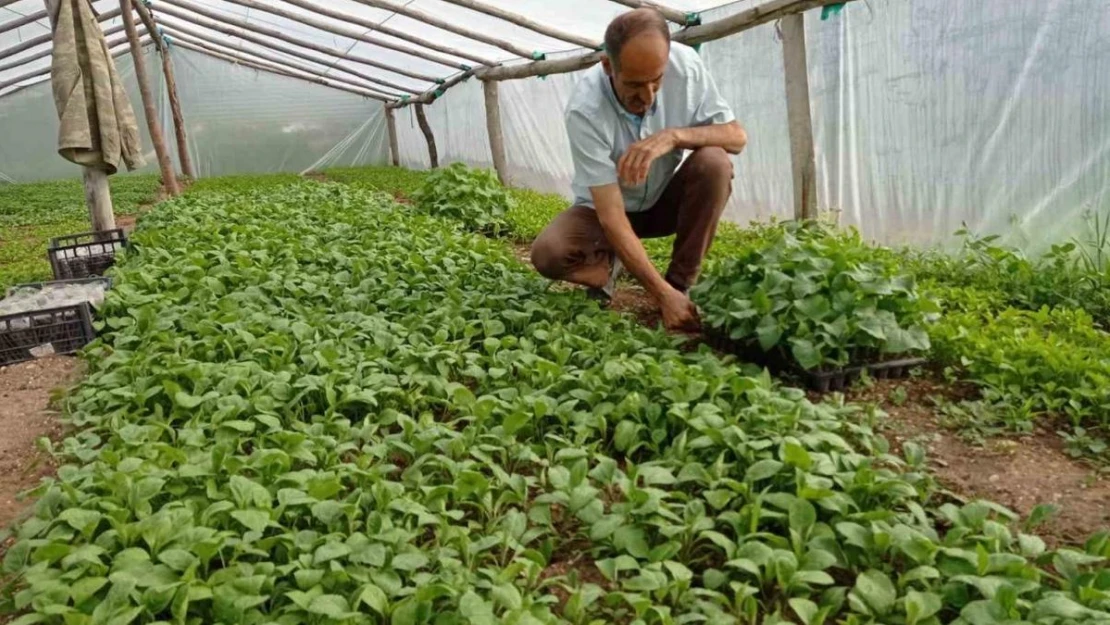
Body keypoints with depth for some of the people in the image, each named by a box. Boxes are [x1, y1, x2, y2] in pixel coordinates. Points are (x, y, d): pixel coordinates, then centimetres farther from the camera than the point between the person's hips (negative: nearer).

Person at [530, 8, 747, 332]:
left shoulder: (685, 63, -22)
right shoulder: (585, 110, -31)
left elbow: (737, 136, -16)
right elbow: (612, 218, -33)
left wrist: (673, 136, -36)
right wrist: (662, 294, -39)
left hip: (665, 199, 3)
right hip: (606, 207, -2)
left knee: (714, 163, -28)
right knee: (547, 253, -30)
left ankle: (681, 282, -12)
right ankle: (609, 267, 4)